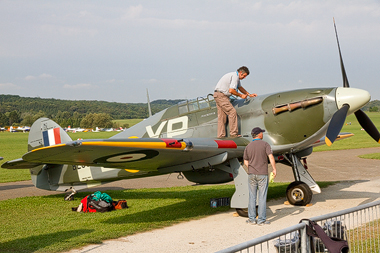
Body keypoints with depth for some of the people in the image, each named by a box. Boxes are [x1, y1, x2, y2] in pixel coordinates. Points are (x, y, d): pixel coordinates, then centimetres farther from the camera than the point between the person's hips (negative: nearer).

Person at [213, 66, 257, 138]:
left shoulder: (236, 76, 20)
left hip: (218, 95, 11)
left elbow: (240, 87, 33)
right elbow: (231, 90, -22)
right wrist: (241, 95, -10)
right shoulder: (235, 76, -14)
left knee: (222, 116, 8)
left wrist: (249, 94, 31)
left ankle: (221, 136, 7)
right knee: (232, 112, -11)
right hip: (221, 95, -11)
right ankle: (233, 133, -11)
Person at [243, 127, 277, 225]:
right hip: (262, 174, -3)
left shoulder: (248, 147, 6)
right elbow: (271, 157, -14)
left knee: (252, 197, 9)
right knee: (262, 197, 1)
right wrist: (274, 169, -8)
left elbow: (246, 162, 8)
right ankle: (261, 220, 2)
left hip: (251, 174, 3)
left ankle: (251, 219, 10)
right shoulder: (265, 144, -4)